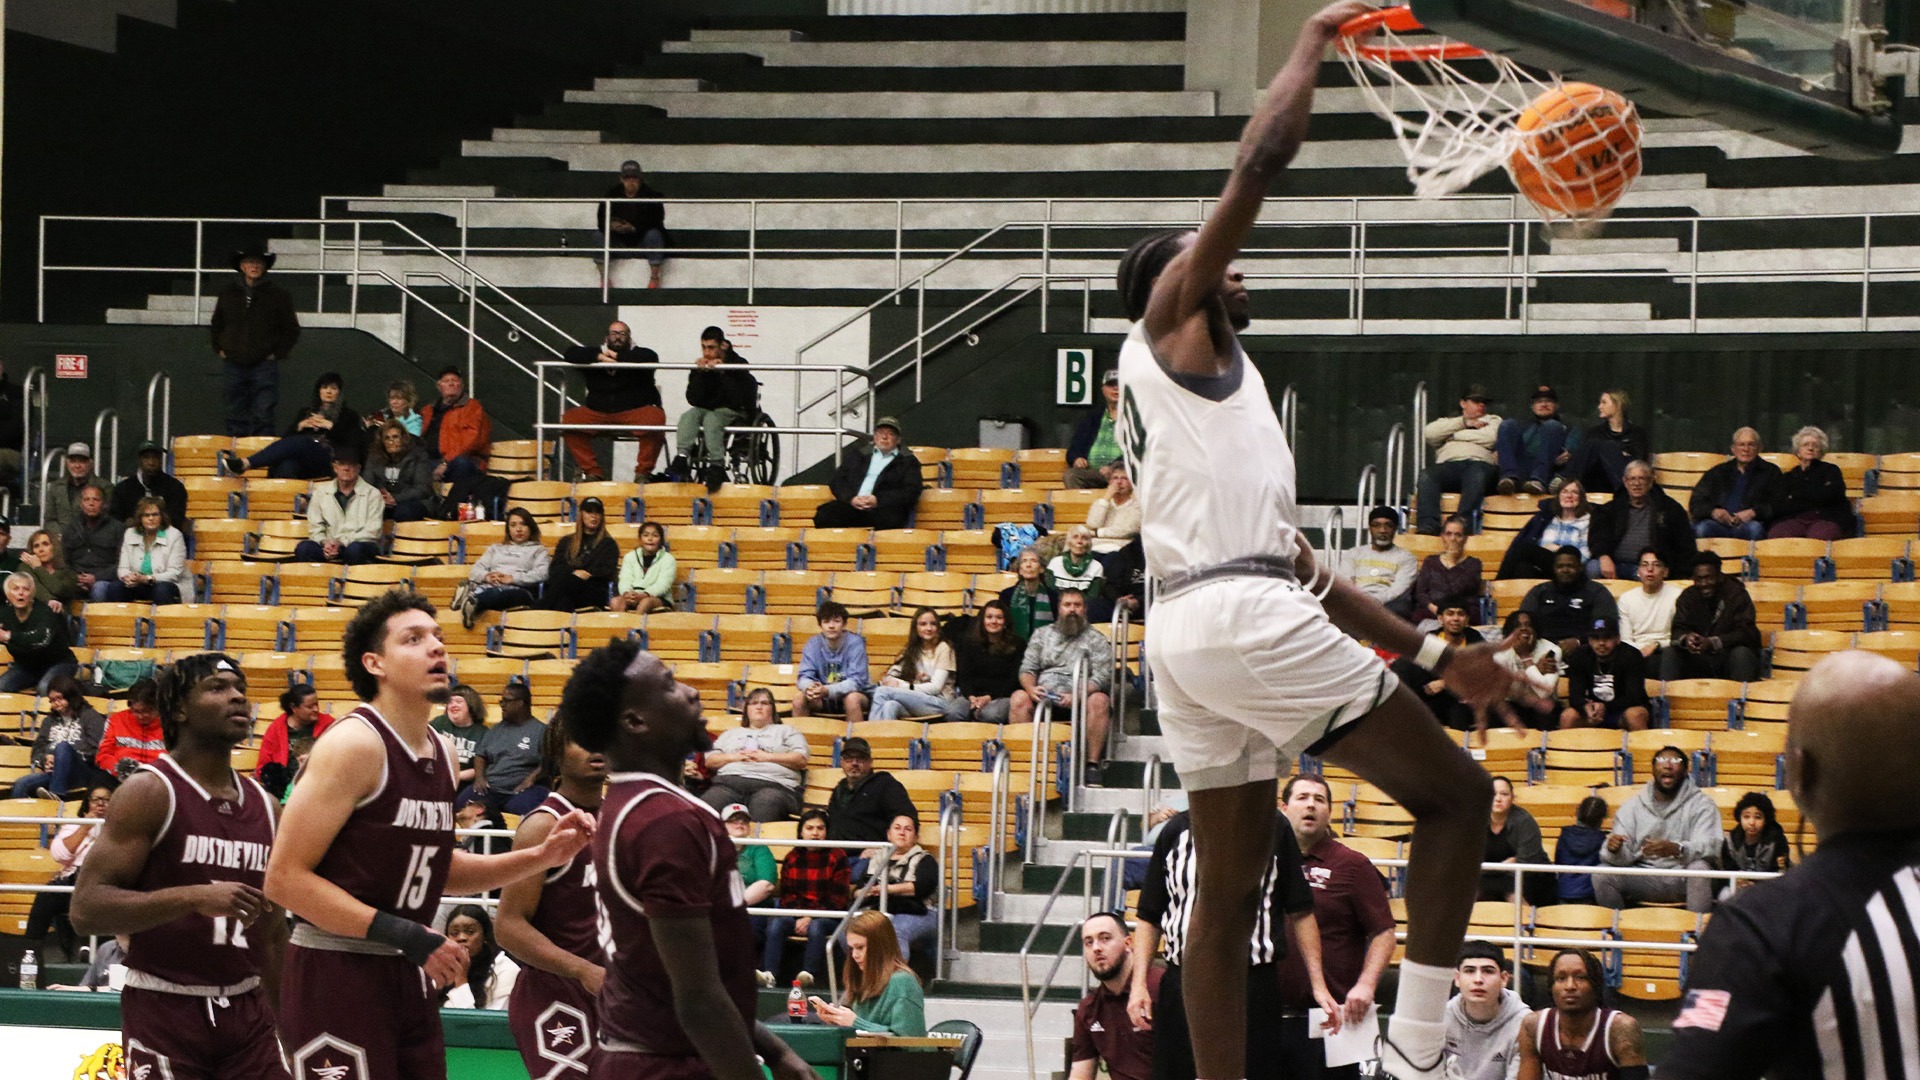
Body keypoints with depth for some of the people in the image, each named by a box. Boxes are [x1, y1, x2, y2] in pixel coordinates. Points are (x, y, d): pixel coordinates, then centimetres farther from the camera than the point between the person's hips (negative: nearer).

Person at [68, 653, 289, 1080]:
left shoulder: (263, 805, 11)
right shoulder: (149, 791, -8)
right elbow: (87, 908, -16)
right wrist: (195, 897, -26)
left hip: (247, 1010, 6)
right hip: (165, 1010, -6)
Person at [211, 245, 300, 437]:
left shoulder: (278, 295, 2)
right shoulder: (228, 294, 11)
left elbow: (291, 330, 6)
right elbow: (216, 326, 24)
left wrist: (277, 353, -2)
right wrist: (219, 349, 12)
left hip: (264, 365, -3)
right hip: (234, 366, 3)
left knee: (262, 418, -8)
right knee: (235, 419, 6)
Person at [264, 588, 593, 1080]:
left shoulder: (441, 754, 10)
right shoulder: (354, 743, -14)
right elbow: (284, 878, -19)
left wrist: (541, 857, 12)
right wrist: (403, 935, -23)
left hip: (409, 978, 8)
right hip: (335, 977, -8)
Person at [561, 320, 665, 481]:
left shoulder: (637, 354, 7)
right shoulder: (596, 352, 13)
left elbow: (651, 358, -16)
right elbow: (570, 354, -2)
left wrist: (617, 356, -13)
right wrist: (599, 357, -14)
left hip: (635, 411, -3)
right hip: (597, 413, 3)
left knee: (655, 418, -34)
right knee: (568, 418, -20)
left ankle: (643, 472, -18)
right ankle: (593, 471, -16)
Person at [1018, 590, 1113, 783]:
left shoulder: (1096, 639, 10)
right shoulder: (1042, 634, 20)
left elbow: (1102, 677, -2)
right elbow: (1027, 669, 13)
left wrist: (1077, 696, -21)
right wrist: (1031, 688, -12)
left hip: (1080, 699, -2)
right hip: (1043, 698, 2)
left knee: (1099, 700, -34)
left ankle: (1092, 765, -33)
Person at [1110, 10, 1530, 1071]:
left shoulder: (1222, 387, 30)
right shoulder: (1170, 321, 6)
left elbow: (1290, 556, 30)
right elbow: (1259, 161, -5)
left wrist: (1429, 650, 28)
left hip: (1182, 627, 9)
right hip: (1239, 616, -9)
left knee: (1227, 895, 8)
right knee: (1455, 792, -1)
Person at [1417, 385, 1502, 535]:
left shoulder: (1493, 420, 31)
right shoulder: (1448, 422, 36)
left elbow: (1491, 438, 6)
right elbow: (1429, 434, 12)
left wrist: (1455, 435, 12)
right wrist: (1464, 422, 11)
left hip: (1479, 462, -2)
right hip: (1448, 465, 2)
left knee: (1477, 475, -39)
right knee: (1426, 476, -32)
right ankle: (1428, 526, -45)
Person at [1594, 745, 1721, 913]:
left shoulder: (1700, 804, -1)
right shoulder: (1634, 805, 7)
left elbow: (1710, 847, -18)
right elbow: (1624, 857, 0)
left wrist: (1676, 849, -39)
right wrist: (1614, 850, -27)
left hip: (1684, 880, -2)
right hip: (1645, 878, 2)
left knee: (1699, 867, -35)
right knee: (1601, 875, -21)